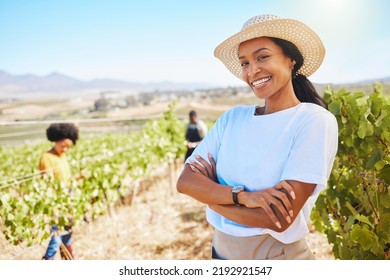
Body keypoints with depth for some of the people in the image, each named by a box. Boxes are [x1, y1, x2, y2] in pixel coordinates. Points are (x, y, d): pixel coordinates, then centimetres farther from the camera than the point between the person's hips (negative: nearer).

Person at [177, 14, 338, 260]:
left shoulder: (315, 120, -16)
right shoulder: (232, 117, -2)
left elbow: (280, 219, -23)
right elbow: (185, 181, -11)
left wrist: (211, 194, -11)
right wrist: (242, 195, -26)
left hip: (277, 254, -4)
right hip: (221, 250, 5)